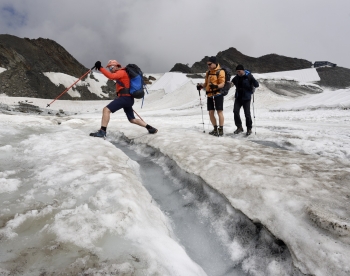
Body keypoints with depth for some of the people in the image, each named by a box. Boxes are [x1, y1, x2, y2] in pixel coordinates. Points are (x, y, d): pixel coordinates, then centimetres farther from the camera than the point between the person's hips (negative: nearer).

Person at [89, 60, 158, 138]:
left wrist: (100, 68, -23)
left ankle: (102, 131, -25)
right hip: (129, 99, 10)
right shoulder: (122, 73, 27)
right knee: (132, 120, 19)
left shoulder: (121, 72, -3)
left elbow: (111, 76, -23)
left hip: (124, 98, -10)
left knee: (106, 109, -17)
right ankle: (150, 128, 22)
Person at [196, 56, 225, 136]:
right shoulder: (208, 72, 16)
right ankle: (215, 129, 20)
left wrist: (216, 86, -31)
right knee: (211, 113, 7)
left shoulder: (220, 72, -5)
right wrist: (201, 85, 1)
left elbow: (222, 84, -12)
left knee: (219, 112, -4)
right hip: (209, 95, 7)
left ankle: (221, 130, 1)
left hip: (217, 94, -7)